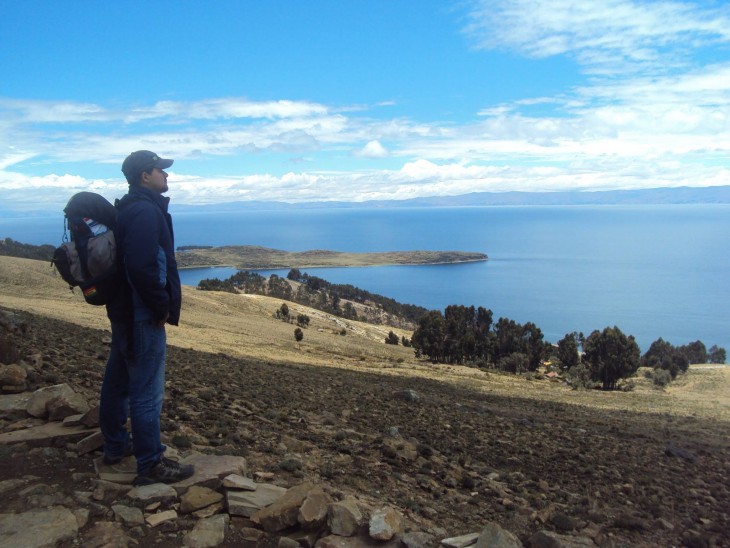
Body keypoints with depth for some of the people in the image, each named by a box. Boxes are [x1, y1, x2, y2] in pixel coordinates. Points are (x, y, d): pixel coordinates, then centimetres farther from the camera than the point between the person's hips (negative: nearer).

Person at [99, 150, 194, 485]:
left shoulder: (129, 209, 14)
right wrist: (162, 307, -17)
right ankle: (151, 465, 5)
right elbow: (143, 268, -28)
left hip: (123, 310, 11)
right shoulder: (146, 211, -18)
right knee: (147, 392, -3)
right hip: (142, 316, -11)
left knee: (118, 381, 20)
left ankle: (116, 446, 35)